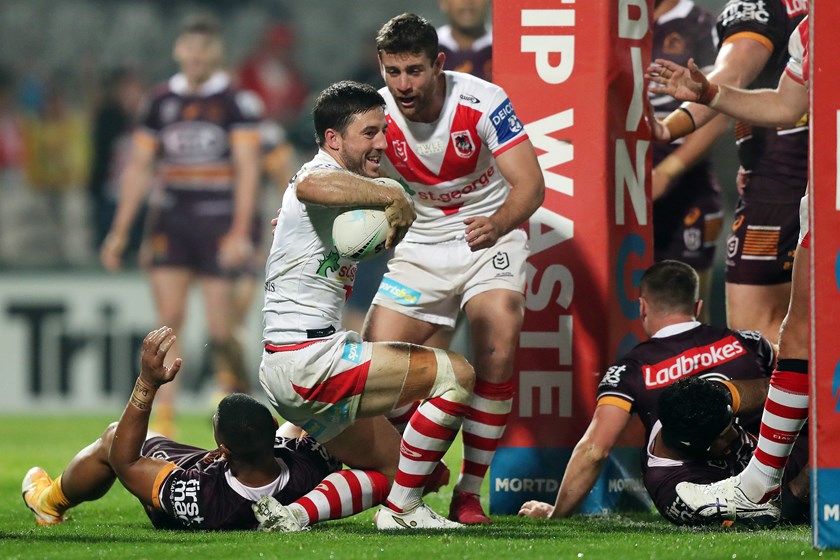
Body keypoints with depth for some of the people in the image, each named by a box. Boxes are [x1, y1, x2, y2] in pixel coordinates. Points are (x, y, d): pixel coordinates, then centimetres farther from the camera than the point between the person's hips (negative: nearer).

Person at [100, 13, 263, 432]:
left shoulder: (238, 102, -3)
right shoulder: (162, 102, 10)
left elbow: (247, 167, -8)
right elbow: (139, 167, 15)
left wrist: (240, 232, -17)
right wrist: (120, 232, 11)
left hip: (221, 220, -3)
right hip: (173, 220, 3)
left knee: (219, 326, -6)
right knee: (169, 316, -8)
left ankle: (237, 394, 21)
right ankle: (162, 420, -8)